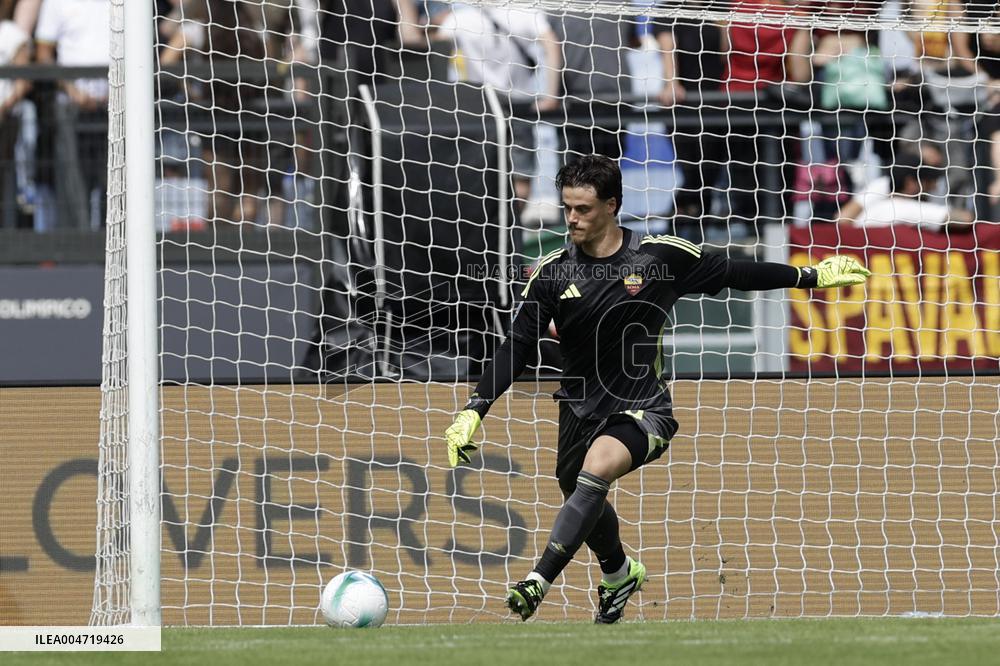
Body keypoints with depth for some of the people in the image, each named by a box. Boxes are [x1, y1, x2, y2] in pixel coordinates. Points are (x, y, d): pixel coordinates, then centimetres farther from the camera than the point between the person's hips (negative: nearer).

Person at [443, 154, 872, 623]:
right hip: (581, 406, 4)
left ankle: (538, 583, -35)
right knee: (582, 498, 18)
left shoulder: (661, 256, -10)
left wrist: (812, 276, 9)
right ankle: (619, 573, 52)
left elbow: (734, 273, 5)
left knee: (595, 469, -31)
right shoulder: (552, 274, -6)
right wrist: (474, 411, -15)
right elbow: (517, 348, -5)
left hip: (643, 408, -4)